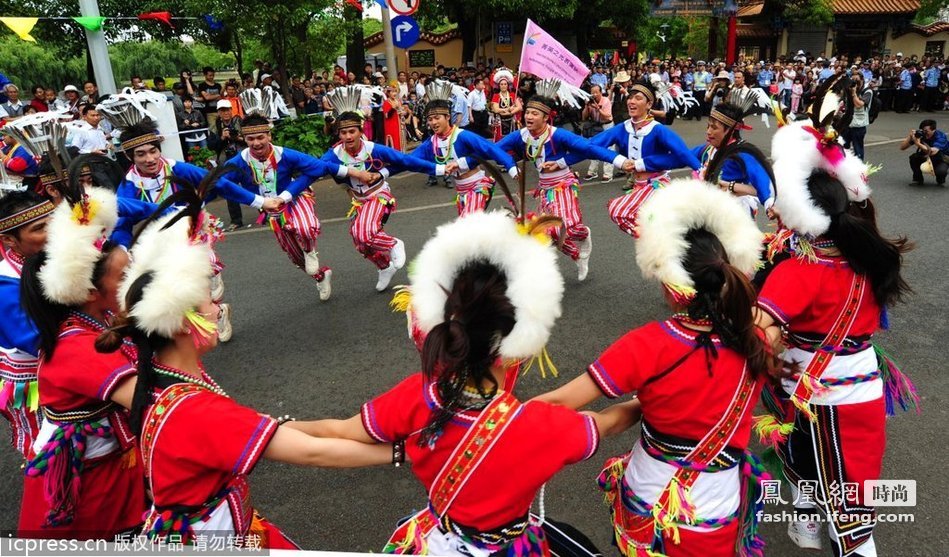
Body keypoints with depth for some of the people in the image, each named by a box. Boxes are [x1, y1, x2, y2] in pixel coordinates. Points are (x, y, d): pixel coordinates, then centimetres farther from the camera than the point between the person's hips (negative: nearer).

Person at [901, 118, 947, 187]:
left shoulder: (940, 136, -28)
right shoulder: (920, 134, -18)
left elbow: (932, 152, -47)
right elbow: (902, 148, -22)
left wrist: (917, 143, -52)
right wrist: (910, 137, -37)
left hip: (944, 158, -4)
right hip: (926, 157, 4)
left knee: (940, 171, -36)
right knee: (913, 158, -26)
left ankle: (941, 180, 3)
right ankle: (918, 179, -4)